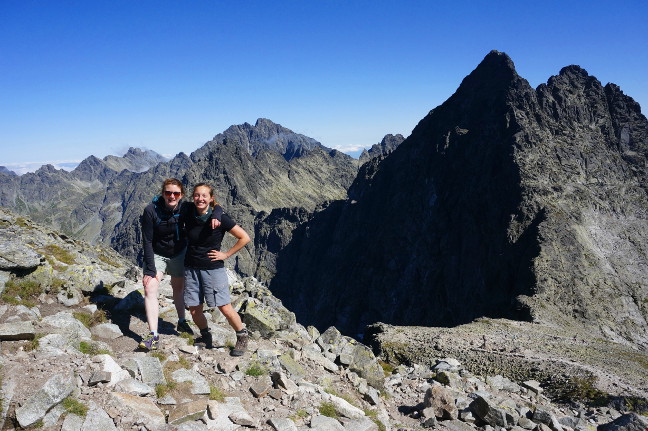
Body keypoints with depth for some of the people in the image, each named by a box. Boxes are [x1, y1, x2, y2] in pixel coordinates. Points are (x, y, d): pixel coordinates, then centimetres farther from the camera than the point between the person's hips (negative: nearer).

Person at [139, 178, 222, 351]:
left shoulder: (185, 207, -19)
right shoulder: (151, 210, -25)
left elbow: (216, 207, -11)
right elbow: (147, 241, -20)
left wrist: (215, 216, -36)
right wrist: (150, 270, -23)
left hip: (179, 253, 2)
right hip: (157, 255, -2)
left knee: (179, 288, 17)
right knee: (150, 288, -19)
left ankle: (182, 322, 40)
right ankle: (153, 335, -17)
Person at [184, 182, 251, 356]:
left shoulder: (220, 218, -13)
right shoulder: (188, 217, -2)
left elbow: (245, 238, -8)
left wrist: (226, 254, -7)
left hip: (213, 268, -4)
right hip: (191, 268, 4)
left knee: (225, 308, -5)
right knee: (194, 310, 6)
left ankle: (242, 336, 18)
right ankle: (206, 336, 32)